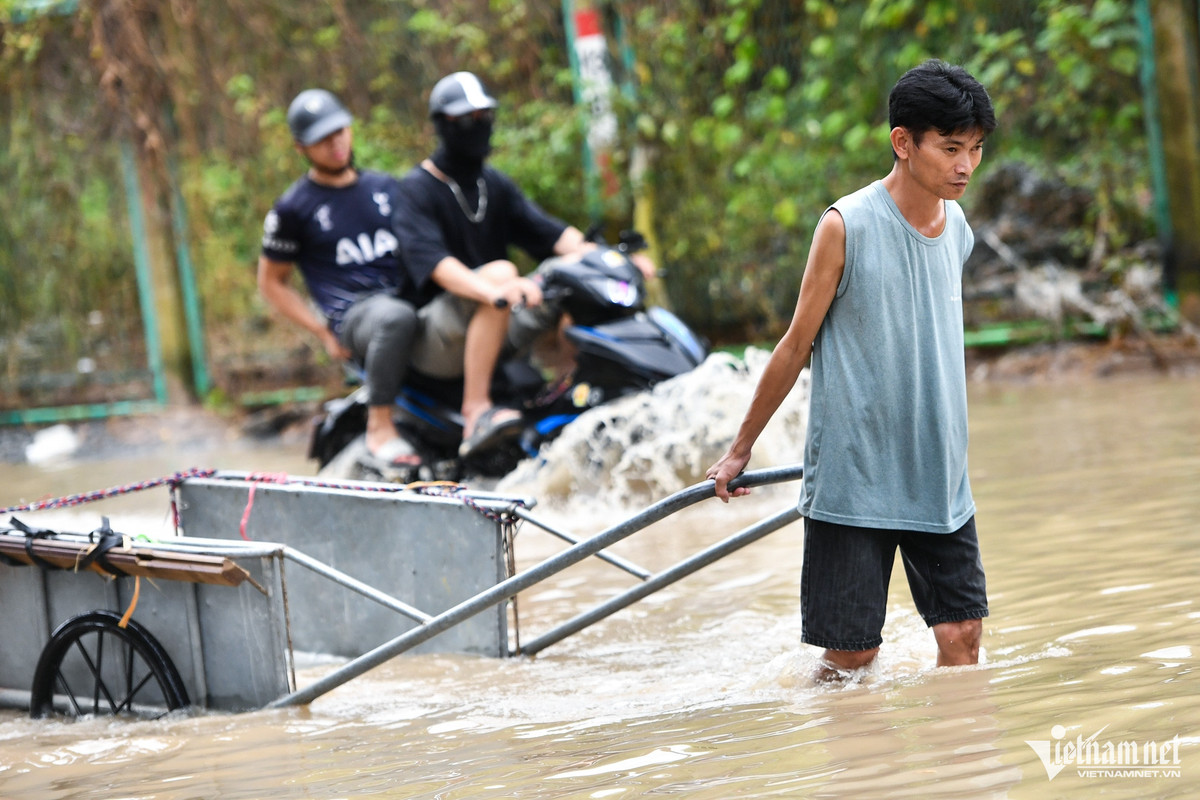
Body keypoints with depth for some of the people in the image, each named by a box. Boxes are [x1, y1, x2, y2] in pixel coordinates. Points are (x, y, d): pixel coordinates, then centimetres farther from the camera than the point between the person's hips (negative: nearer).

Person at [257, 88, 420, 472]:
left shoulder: (386, 186, 20)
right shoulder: (292, 209, 7)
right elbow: (271, 282, 12)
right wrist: (324, 333, 0)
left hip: (411, 295, 6)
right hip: (353, 314, -6)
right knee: (395, 318, -42)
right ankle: (380, 429, -33)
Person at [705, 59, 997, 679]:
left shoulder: (957, 229, 7)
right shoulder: (847, 226, -11)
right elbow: (798, 344, -2)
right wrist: (740, 450, 4)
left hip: (940, 481, 5)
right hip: (853, 480, -5)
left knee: (963, 634, -1)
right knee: (852, 652, -3)